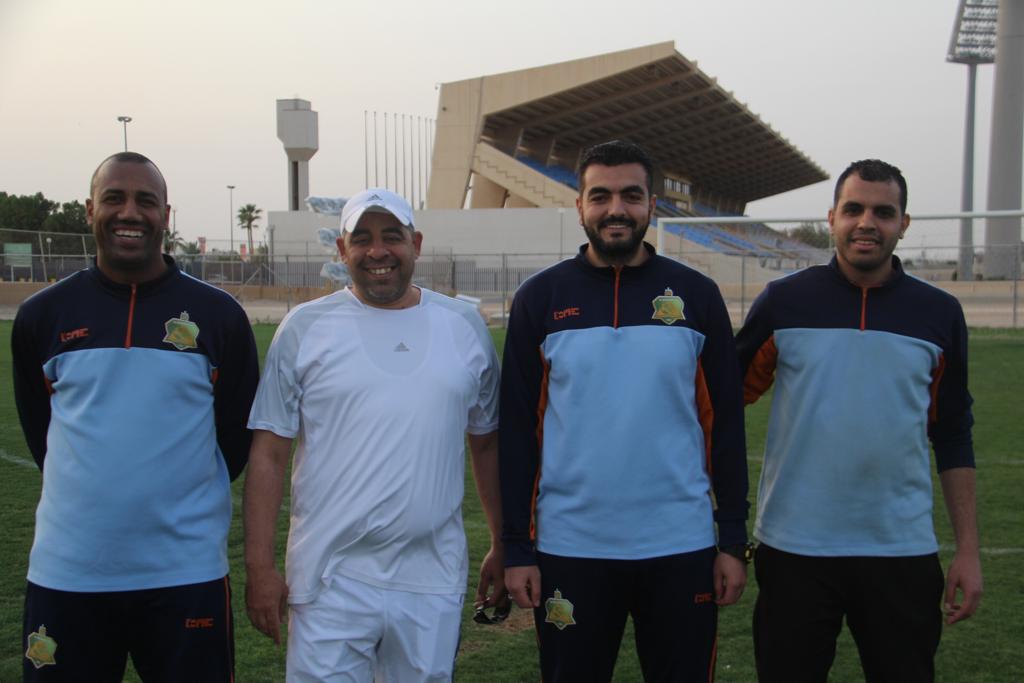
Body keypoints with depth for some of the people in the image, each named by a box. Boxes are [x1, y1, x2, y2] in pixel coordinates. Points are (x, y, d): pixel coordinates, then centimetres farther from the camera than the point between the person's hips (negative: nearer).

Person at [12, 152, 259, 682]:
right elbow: (39, 430, 14)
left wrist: (187, 495, 9)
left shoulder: (218, 315, 0)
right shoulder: (42, 316, 3)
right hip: (66, 573, 1)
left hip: (186, 572, -1)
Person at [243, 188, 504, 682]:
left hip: (434, 581, 2)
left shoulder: (464, 325, 7)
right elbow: (268, 453, -1)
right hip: (331, 582, -2)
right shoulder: (305, 327, 0)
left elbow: (487, 443, 13)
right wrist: (259, 566, -6)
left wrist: (504, 546, 12)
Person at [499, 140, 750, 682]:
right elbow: (518, 430, 1)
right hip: (568, 550, 0)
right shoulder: (540, 298, 0)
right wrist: (517, 547, -2)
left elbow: (725, 424, 4)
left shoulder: (696, 296, 2)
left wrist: (734, 540, 2)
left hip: (681, 548, 1)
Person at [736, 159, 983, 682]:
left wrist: (968, 549, 5)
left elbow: (953, 437, 8)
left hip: (902, 552, 1)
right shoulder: (784, 300, -2)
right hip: (794, 548, -1)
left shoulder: (939, 314, 3)